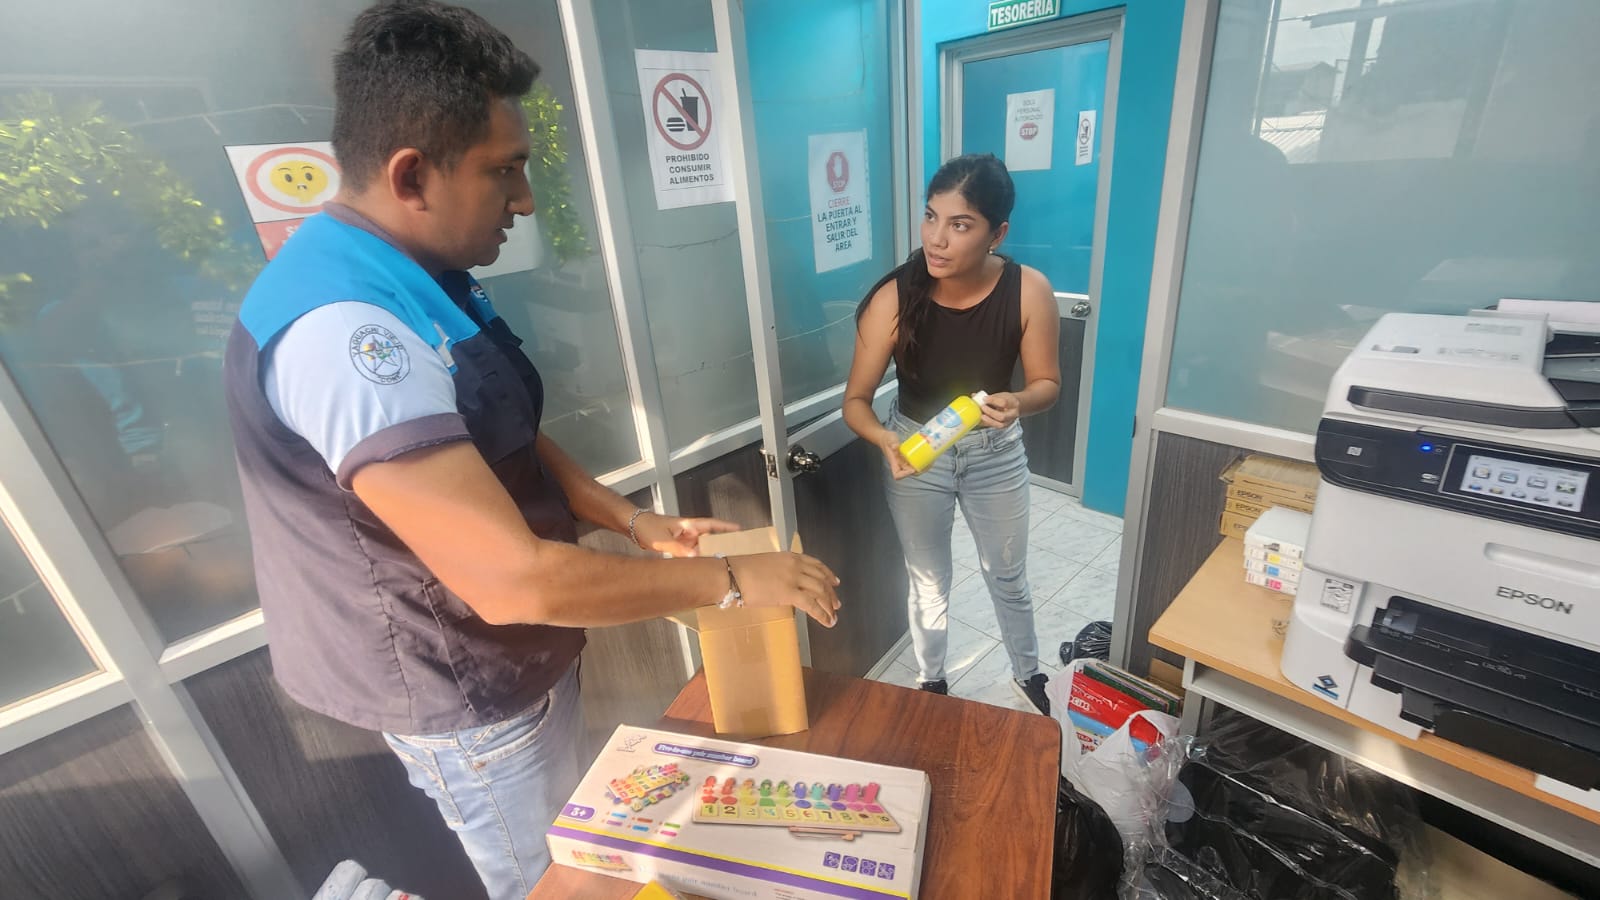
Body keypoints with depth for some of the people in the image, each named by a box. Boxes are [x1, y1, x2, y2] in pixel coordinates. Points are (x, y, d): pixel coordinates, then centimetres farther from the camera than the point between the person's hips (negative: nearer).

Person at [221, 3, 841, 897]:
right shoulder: (343, 330, -32)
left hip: (524, 651, 9)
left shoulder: (430, 281, 2)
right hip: (463, 690, -9)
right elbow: (514, 580, -36)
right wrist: (730, 579, -26)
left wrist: (634, 520, -2)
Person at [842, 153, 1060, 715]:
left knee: (1007, 578, 21)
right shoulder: (894, 299, -24)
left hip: (995, 450, 1)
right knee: (928, 583, 18)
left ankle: (1027, 674, 51)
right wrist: (886, 440, -39)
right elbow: (856, 400, -18)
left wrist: (1016, 404, -31)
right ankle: (931, 682, 47)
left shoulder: (1028, 291, -21)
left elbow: (1047, 383, -8)